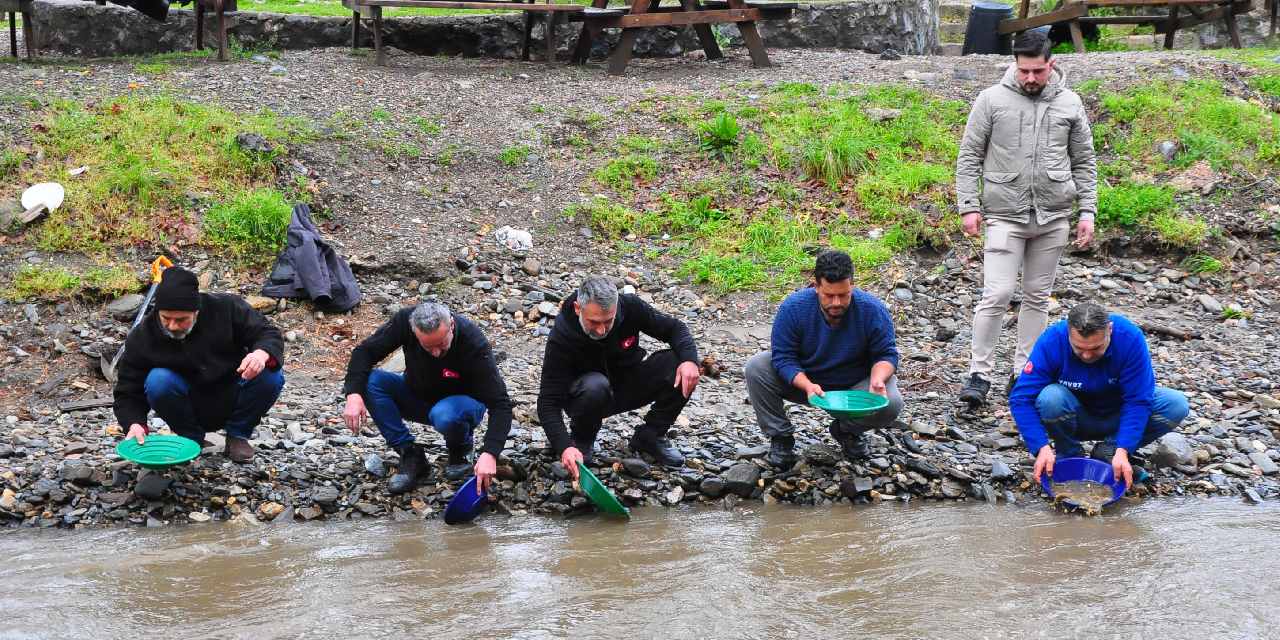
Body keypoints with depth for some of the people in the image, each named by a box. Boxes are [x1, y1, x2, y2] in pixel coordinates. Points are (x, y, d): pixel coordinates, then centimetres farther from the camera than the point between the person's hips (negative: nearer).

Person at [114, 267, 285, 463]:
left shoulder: (226, 308, -16)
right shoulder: (141, 338, -16)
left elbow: (269, 334, -10)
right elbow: (128, 393, -9)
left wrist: (262, 354, -35)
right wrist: (135, 423, -30)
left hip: (231, 401, 1)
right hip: (188, 409, 0)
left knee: (272, 376, -27)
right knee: (157, 381, -30)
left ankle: (238, 435, -2)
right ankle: (191, 438, -6)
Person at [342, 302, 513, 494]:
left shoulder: (473, 343, -32)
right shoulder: (404, 321, -25)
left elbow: (500, 403, -33)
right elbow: (364, 351, -15)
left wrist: (489, 453, -46)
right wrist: (354, 394, -32)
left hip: (461, 402, -4)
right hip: (417, 396, 4)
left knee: (445, 415, -39)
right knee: (369, 381, -23)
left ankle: (460, 452, -3)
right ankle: (411, 456, -13)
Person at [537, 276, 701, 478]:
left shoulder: (630, 307, -20)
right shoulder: (562, 337, -29)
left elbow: (674, 327, -6)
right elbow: (548, 402, -30)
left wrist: (689, 360, -27)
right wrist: (565, 447, -46)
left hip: (627, 389, 3)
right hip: (586, 397, -3)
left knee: (682, 369, -21)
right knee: (595, 386, -40)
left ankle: (649, 436, -2)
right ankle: (582, 441, -7)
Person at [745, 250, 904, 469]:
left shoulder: (873, 310, -21)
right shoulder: (793, 307, -22)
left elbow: (886, 355, -11)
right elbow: (783, 357, -21)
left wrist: (877, 380, -34)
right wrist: (807, 385, -39)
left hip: (853, 385, 0)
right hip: (803, 379, 0)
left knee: (891, 404, -28)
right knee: (756, 368, -24)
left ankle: (846, 430, 5)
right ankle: (781, 436, -7)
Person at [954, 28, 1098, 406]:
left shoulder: (1070, 104, 5)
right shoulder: (992, 100, -2)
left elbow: (1084, 163, 10)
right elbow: (969, 157, 0)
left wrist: (1088, 211, 4)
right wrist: (968, 206, -7)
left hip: (1053, 218, 3)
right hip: (1005, 216, -3)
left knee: (1037, 297, 9)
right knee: (997, 294, -10)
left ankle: (1024, 371, 18)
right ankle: (980, 372, -2)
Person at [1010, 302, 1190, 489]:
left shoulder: (1130, 337, -25)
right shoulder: (1051, 341, -25)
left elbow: (1137, 400, -24)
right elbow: (1021, 398, -25)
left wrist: (1122, 451, -34)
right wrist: (1042, 448, -36)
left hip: (1116, 417, 1)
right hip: (1076, 420, -1)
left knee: (1176, 405, -22)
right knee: (1050, 398, -34)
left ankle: (1108, 451, -7)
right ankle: (1069, 455, -7)